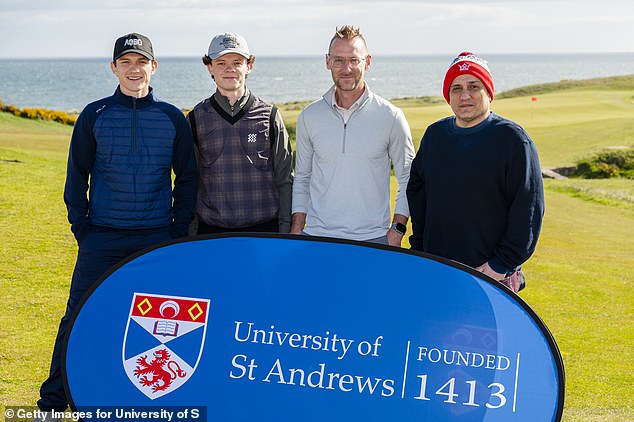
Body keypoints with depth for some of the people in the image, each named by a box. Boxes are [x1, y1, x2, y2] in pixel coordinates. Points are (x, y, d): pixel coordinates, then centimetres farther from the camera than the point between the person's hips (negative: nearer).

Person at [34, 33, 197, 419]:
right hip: (102, 238, 0)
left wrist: (179, 230, 2)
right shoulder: (94, 116, 4)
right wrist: (80, 226, 0)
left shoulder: (173, 118, 5)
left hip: (157, 239, 1)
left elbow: (187, 178, 9)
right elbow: (77, 175, 7)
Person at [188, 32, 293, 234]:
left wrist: (285, 229, -1)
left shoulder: (269, 114, 4)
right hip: (210, 230, 1)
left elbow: (285, 180, 5)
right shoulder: (197, 118, 6)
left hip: (265, 227, 0)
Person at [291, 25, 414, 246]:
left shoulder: (391, 117, -1)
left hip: (373, 237, -2)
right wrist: (296, 231, 5)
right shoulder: (309, 117, 6)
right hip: (317, 236, 2)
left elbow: (408, 180, 5)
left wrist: (397, 229, -5)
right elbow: (302, 178, 13)